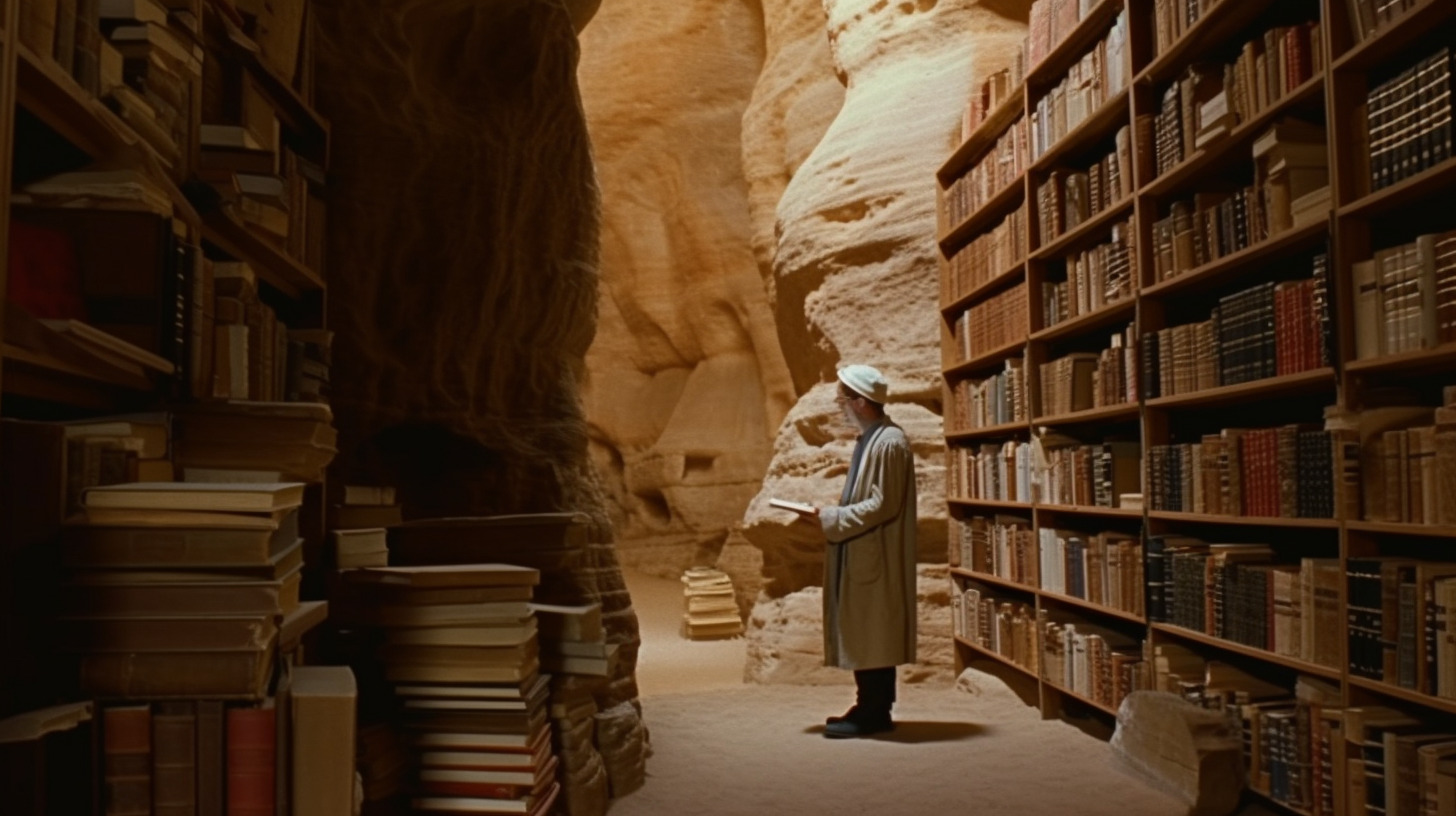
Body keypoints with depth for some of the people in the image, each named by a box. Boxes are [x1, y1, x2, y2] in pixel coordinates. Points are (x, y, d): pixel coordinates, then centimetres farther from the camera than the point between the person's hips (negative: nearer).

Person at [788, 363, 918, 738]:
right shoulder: (869, 439, 13)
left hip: (874, 556, -10)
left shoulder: (889, 442, -17)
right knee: (863, 635, 13)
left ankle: (872, 713, 6)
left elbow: (882, 505, -21)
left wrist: (830, 518, -16)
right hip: (861, 553, 10)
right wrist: (828, 514, 6)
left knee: (871, 635, -2)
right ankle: (871, 708, 21)